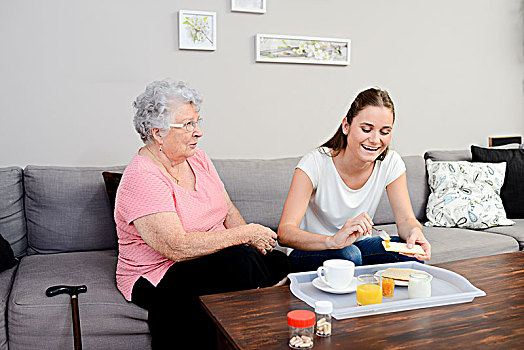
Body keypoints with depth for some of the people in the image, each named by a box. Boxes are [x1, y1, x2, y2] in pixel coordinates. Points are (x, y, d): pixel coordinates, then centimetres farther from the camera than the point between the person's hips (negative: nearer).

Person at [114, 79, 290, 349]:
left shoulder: (197, 158, 7)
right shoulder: (141, 179, -19)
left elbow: (228, 210, 9)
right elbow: (178, 247, -27)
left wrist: (255, 241, -10)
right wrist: (246, 234, -23)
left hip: (213, 256, 8)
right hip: (156, 280, -7)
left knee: (277, 262, -13)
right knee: (238, 263, -31)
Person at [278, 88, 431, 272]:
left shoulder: (391, 163, -10)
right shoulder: (315, 163, -24)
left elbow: (406, 219, -9)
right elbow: (284, 232, -31)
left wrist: (414, 233, -34)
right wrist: (333, 241, -51)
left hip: (358, 244, 4)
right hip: (311, 250, -4)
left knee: (411, 252, -22)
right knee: (347, 254, -35)